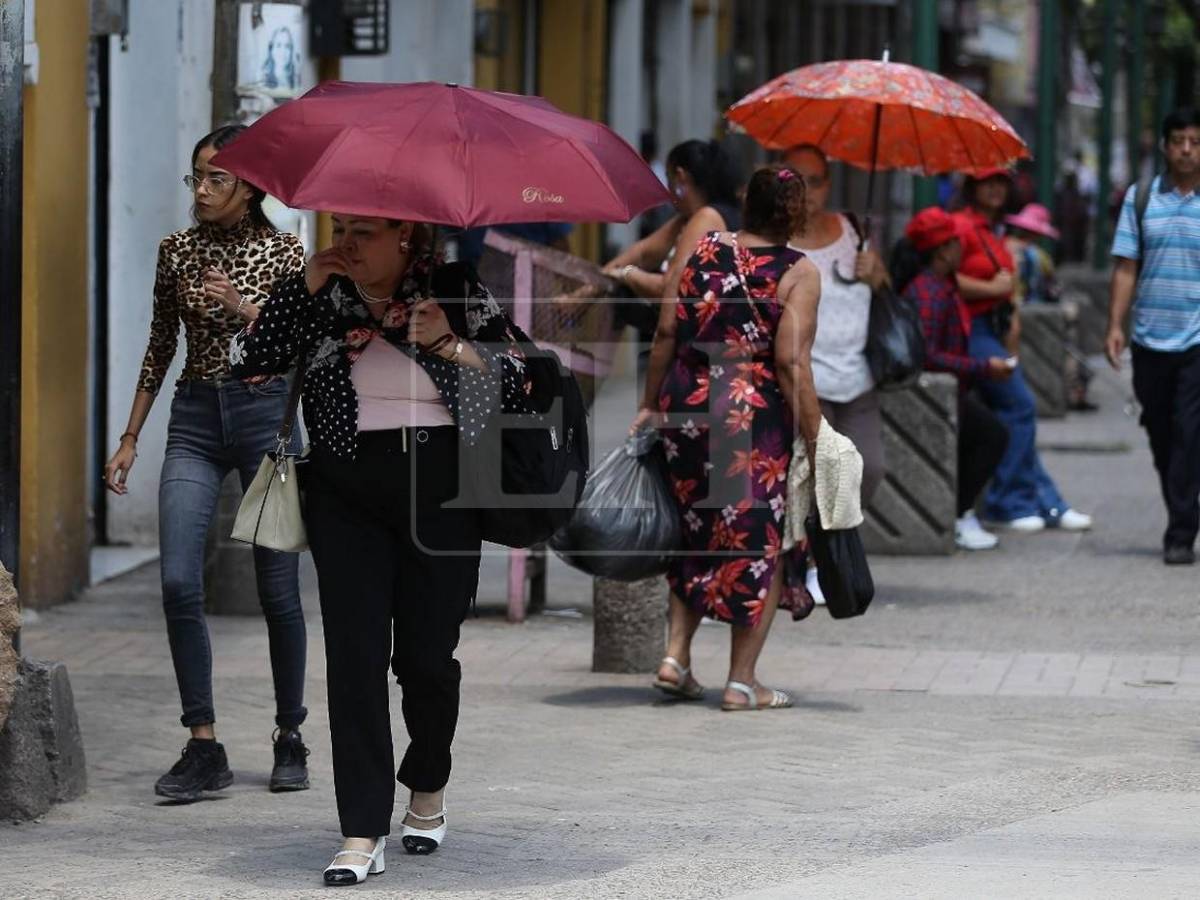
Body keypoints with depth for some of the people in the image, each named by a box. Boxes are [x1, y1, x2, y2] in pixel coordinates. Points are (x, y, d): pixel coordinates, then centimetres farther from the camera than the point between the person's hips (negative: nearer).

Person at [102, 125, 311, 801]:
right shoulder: (178, 251, 8)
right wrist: (130, 438, 14)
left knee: (278, 588, 2)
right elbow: (160, 347, 15)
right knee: (179, 582, -11)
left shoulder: (284, 253, -2)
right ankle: (203, 747, -6)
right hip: (195, 421, 3)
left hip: (267, 415, -3)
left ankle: (290, 740, 17)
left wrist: (244, 308, -18)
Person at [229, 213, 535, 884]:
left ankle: (429, 791, 31)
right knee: (355, 652, -7)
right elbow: (251, 360, -2)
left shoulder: (458, 292, 0)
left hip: (440, 486, -1)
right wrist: (304, 288, -8)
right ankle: (363, 834, -9)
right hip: (346, 489, 1)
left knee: (427, 652, 2)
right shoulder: (325, 294, 5)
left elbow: (516, 386, -1)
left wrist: (449, 343, -15)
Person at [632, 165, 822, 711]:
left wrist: (650, 404, 14)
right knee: (762, 542, 6)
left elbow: (667, 332, 4)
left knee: (697, 532, 21)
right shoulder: (798, 273, -8)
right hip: (758, 418, -5)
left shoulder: (704, 251, 5)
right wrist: (814, 440, -10)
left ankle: (676, 655, 13)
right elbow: (791, 363, -15)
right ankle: (741, 682, 6)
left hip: (688, 407, 5)